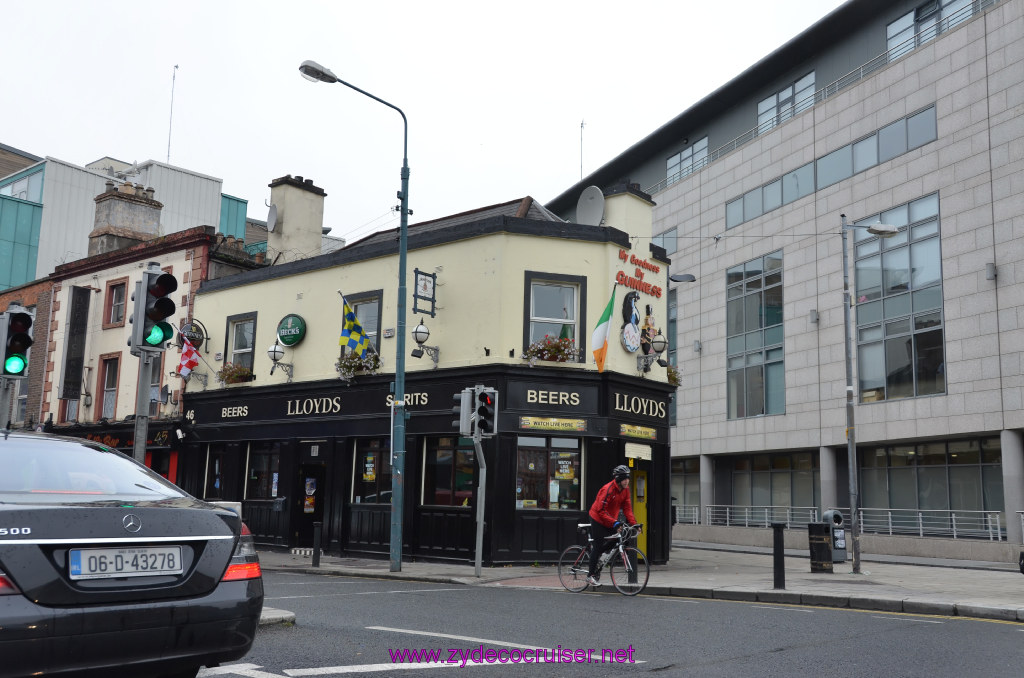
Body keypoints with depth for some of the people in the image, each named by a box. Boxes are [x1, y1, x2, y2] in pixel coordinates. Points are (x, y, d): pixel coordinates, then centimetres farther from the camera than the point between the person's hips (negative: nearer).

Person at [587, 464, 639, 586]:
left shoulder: (625, 489, -5)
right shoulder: (608, 489, -28)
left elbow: (627, 507, -2)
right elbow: (600, 510, -29)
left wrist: (633, 523, -14)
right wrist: (615, 523, -37)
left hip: (610, 520, 7)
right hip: (598, 518, -7)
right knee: (598, 546, -5)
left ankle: (596, 554, 23)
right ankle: (591, 576, 5)